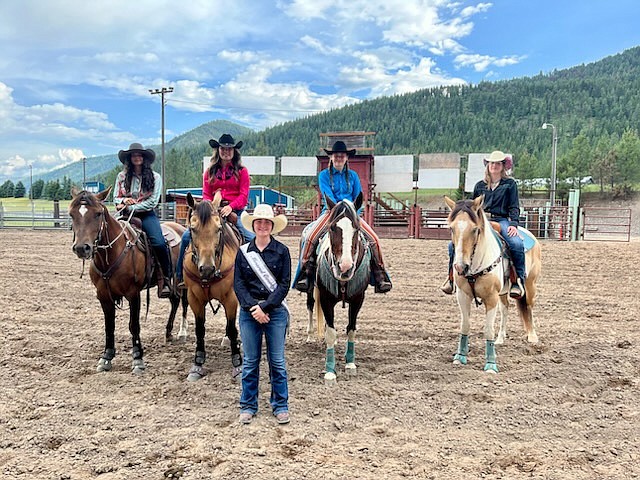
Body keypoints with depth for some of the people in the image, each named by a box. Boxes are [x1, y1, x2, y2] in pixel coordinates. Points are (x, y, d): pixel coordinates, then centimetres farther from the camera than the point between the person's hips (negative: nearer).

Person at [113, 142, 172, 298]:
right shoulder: (122, 176, 12)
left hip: (147, 215, -2)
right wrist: (124, 200, -9)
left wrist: (132, 207, -11)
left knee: (159, 243, -27)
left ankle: (166, 279, -14)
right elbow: (116, 198, 14)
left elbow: (153, 201, -4)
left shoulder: (155, 177, 4)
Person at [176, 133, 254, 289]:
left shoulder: (242, 171, 6)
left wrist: (230, 207, -21)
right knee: (187, 236, -12)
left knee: (254, 239, -22)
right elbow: (206, 195, 8)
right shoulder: (210, 172, 13)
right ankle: (180, 276, -1)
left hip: (235, 212, -2)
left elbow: (244, 195, -4)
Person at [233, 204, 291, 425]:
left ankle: (280, 406, 20)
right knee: (250, 361, 9)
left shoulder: (282, 251, -1)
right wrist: (253, 308, -13)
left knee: (277, 361, 6)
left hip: (275, 311, -1)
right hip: (249, 312, 1)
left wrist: (265, 306, -15)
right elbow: (238, 284, -1)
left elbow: (284, 284, -6)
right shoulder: (243, 251, 3)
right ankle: (248, 405, 23)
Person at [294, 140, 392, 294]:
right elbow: (328, 195, -8)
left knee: (374, 239, -16)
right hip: (330, 212, -2)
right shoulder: (324, 175, 4)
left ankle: (380, 274, -4)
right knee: (310, 237, -26)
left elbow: (358, 198, 10)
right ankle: (305, 273, -13)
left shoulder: (353, 176, 11)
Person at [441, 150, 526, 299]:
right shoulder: (480, 185, 19)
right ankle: (452, 278, 1)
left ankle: (519, 281, -18)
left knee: (517, 244, -33)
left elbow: (514, 207, 5)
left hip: (502, 221, -3)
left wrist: (514, 224, -11)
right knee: (454, 244, -14)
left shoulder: (510, 184, 11)